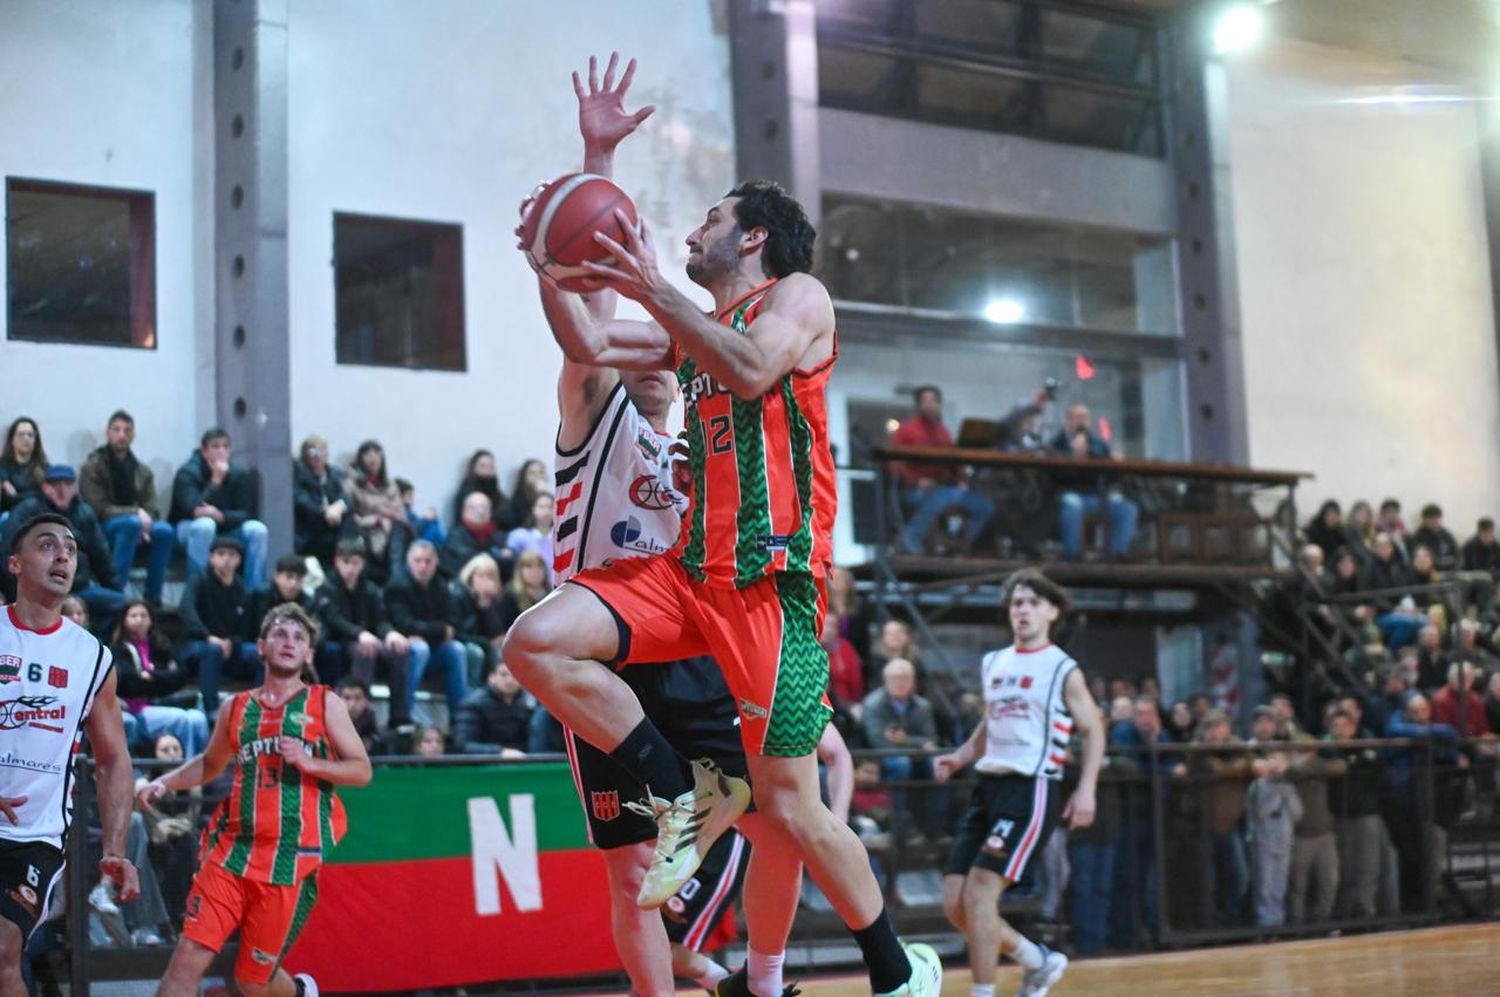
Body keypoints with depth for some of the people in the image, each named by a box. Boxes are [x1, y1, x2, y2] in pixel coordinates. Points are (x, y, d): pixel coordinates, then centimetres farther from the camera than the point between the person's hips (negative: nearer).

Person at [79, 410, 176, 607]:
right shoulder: (92, 468, -3)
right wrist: (136, 513, -19)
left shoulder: (142, 470, 12)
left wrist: (144, 524, -18)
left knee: (165, 530, -25)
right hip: (101, 531, -5)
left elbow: (151, 509, 6)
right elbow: (98, 510, -11)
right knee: (132, 523, -36)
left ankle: (153, 598, -19)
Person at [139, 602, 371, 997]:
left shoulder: (324, 704, 4)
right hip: (232, 849, 3)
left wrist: (309, 762, -14)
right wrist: (163, 784, 11)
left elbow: (362, 770, 1)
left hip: (290, 860, -3)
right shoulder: (237, 708, 12)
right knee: (188, 958, -11)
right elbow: (210, 764, 27)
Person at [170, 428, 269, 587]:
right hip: (190, 531, -4)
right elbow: (196, 509, -29)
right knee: (205, 524, -37)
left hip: (225, 530, 4)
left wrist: (221, 516, -30)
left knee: (257, 529, -22)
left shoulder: (239, 474, -4)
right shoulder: (188, 473, -16)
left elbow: (245, 514, -10)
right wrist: (216, 480, -29)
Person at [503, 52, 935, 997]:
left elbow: (753, 368, -20)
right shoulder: (693, 330, 22)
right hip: (692, 570, 7)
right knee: (535, 644, -15)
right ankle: (685, 793, -1)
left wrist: (652, 288, -19)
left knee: (790, 807, -6)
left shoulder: (797, 296, 1)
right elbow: (586, 344, 12)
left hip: (772, 578, -7)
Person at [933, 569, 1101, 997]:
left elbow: (1093, 730, 1)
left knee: (979, 891, -17)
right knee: (955, 904, 2)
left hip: (1031, 790, -7)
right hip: (987, 787, 7)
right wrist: (958, 758, 9)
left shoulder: (1063, 670, -1)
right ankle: (1039, 962, 24)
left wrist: (1085, 790, -11)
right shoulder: (993, 664, 16)